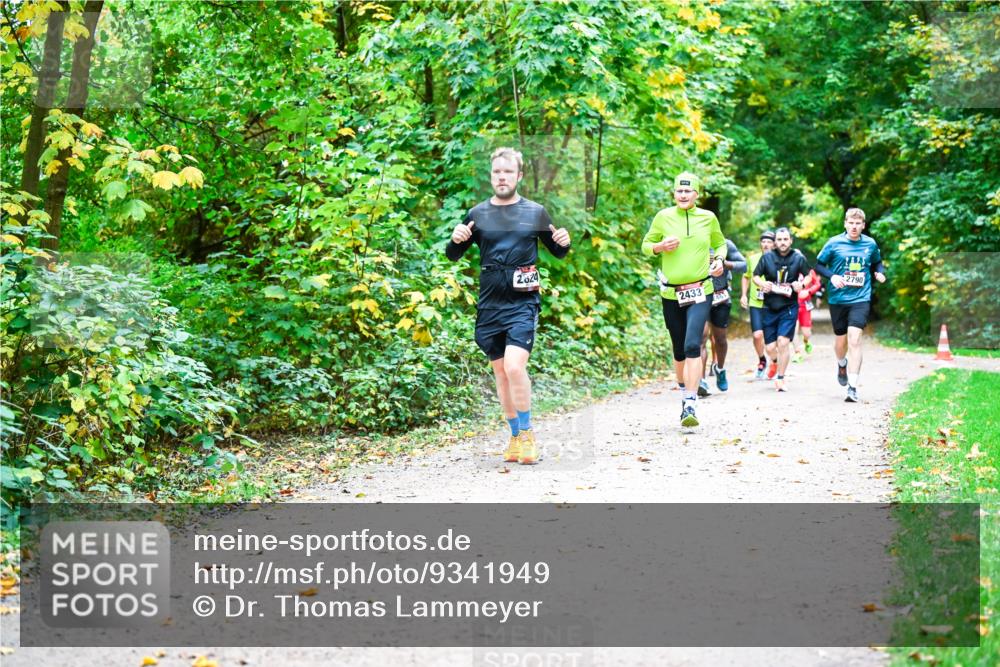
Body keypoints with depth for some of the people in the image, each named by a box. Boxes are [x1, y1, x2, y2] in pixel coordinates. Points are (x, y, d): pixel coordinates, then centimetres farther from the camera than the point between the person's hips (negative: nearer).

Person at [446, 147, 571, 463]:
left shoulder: (535, 212, 3)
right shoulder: (478, 214, 6)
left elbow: (557, 252, 14)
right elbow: (452, 256, 10)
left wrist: (564, 242, -10)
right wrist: (456, 239, -12)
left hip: (523, 302, -3)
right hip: (489, 303, 3)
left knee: (515, 367, -19)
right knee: (500, 372, 9)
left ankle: (527, 434, -4)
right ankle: (515, 435, 22)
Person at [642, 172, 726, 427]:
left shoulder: (708, 218, 3)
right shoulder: (663, 217, 0)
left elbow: (720, 243, 20)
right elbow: (646, 245, 9)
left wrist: (719, 259, -1)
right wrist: (660, 246, -12)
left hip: (700, 292, -1)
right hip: (670, 294, 1)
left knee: (693, 345, -18)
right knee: (679, 350, 12)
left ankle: (689, 405, -20)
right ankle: (683, 389, 38)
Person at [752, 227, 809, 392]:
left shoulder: (799, 258, -2)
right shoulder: (767, 257, 0)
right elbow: (755, 276, 7)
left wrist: (801, 284, -13)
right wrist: (762, 284, -15)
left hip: (789, 307, -2)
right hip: (769, 308, 2)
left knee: (783, 342, -14)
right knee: (770, 347, 4)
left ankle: (780, 378, -1)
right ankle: (776, 362, 39)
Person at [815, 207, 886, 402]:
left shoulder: (870, 244, 2)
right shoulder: (834, 243, -3)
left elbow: (877, 262, 19)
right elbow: (819, 265, 2)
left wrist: (880, 272, -2)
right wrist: (832, 276, -15)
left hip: (861, 299, -1)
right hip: (838, 298, 1)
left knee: (854, 339, -15)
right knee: (841, 340, 12)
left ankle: (853, 387, -14)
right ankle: (842, 365, 49)